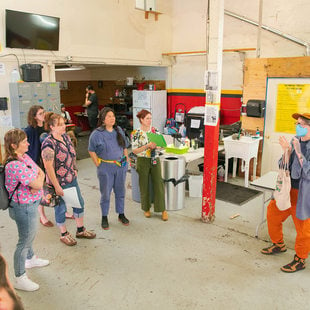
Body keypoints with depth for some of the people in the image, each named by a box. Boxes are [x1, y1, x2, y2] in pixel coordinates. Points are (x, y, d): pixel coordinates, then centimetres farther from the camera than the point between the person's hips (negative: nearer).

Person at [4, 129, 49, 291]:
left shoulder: (25, 157, 1)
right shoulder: (15, 165, -29)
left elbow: (41, 172, 5)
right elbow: (37, 184, -29)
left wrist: (37, 181, -16)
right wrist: (39, 180, -7)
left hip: (31, 204, 9)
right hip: (24, 207, -9)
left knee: (30, 234, 28)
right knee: (25, 240, 4)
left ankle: (30, 259, 52)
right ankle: (19, 279, 21)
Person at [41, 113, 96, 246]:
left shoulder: (65, 136, 1)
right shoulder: (48, 144, -24)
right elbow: (48, 167, -23)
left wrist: (74, 169, 12)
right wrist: (56, 186, -21)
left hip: (72, 179, 8)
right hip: (59, 182, -8)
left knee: (79, 204, 18)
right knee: (61, 208, 11)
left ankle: (80, 230, 37)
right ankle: (64, 234, 32)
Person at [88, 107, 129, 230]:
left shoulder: (119, 130, 4)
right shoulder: (97, 134, -10)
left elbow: (125, 147, 14)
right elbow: (91, 151, -3)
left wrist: (126, 160, 8)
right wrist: (98, 165, -6)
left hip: (121, 166, 4)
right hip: (105, 168, -4)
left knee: (120, 191, 14)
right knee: (105, 193, 6)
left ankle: (121, 214, 30)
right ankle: (104, 217, 22)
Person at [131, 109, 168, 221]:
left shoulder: (155, 130, 3)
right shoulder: (136, 133, -7)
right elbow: (134, 151, -10)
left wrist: (156, 145, -15)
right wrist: (147, 146, -20)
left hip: (155, 160, 3)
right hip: (143, 161, -2)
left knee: (159, 184, 2)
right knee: (144, 185, 8)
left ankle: (163, 210, 12)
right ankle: (146, 208, 26)